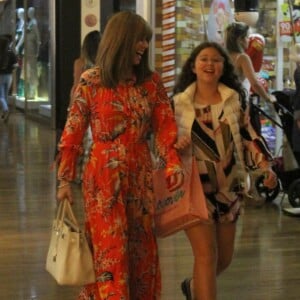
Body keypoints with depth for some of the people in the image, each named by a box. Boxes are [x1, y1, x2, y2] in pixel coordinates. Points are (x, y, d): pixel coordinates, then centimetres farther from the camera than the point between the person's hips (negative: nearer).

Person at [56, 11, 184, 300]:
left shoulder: (152, 81, 4)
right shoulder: (90, 81, -5)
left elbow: (165, 126, 0)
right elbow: (73, 132, -2)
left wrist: (173, 162, -16)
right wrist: (65, 179, -5)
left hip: (140, 175, 4)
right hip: (103, 177, -4)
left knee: (142, 248, 11)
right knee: (111, 250, -3)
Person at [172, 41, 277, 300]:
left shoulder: (235, 99, 2)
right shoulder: (179, 102, -2)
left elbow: (248, 136, 5)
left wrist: (265, 165, -8)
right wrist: (176, 147, -18)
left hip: (228, 187, 3)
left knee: (224, 257, 13)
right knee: (206, 254, -11)